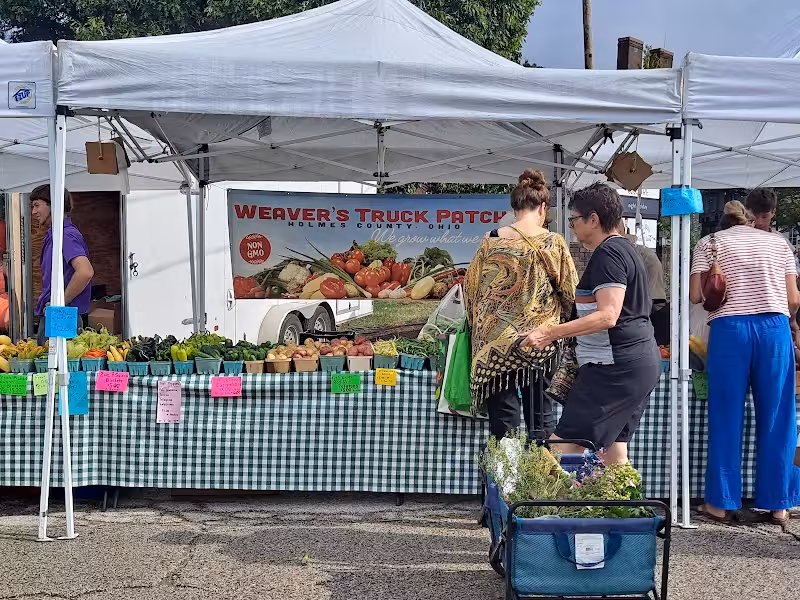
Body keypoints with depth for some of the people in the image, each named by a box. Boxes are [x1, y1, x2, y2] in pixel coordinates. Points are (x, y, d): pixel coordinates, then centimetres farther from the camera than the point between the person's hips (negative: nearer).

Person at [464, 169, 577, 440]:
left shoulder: (492, 241, -4)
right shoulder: (555, 243, -5)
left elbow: (471, 287, 3)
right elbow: (570, 292, 1)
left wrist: (477, 324, 18)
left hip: (497, 338, 0)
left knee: (503, 413, 5)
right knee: (541, 415, 12)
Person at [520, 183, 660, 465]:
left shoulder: (607, 254, -13)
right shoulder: (625, 248, 18)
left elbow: (608, 315, -24)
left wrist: (551, 332, -27)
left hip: (615, 365, -11)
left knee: (563, 449, -12)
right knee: (614, 450, 13)